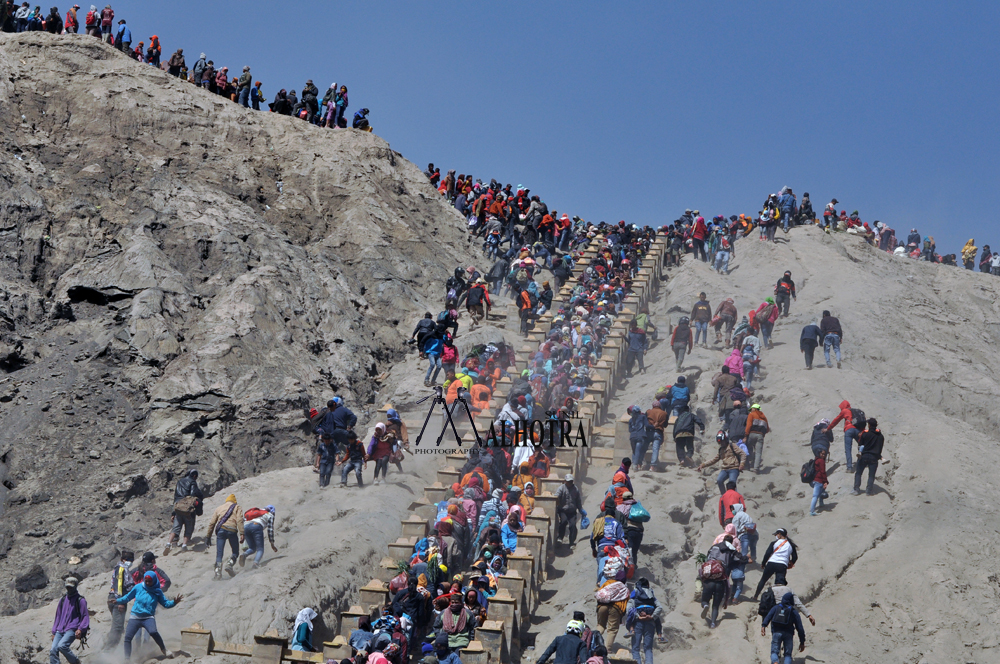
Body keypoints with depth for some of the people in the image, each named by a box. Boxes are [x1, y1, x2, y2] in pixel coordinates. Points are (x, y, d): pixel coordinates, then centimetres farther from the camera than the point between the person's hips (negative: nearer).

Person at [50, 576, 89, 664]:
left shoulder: (80, 600, 3)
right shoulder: (63, 600, 20)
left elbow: (85, 616, 1)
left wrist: (80, 629, -14)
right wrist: (54, 632, 20)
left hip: (72, 630, -6)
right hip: (60, 630, 6)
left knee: (62, 646, -27)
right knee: (53, 650, -13)